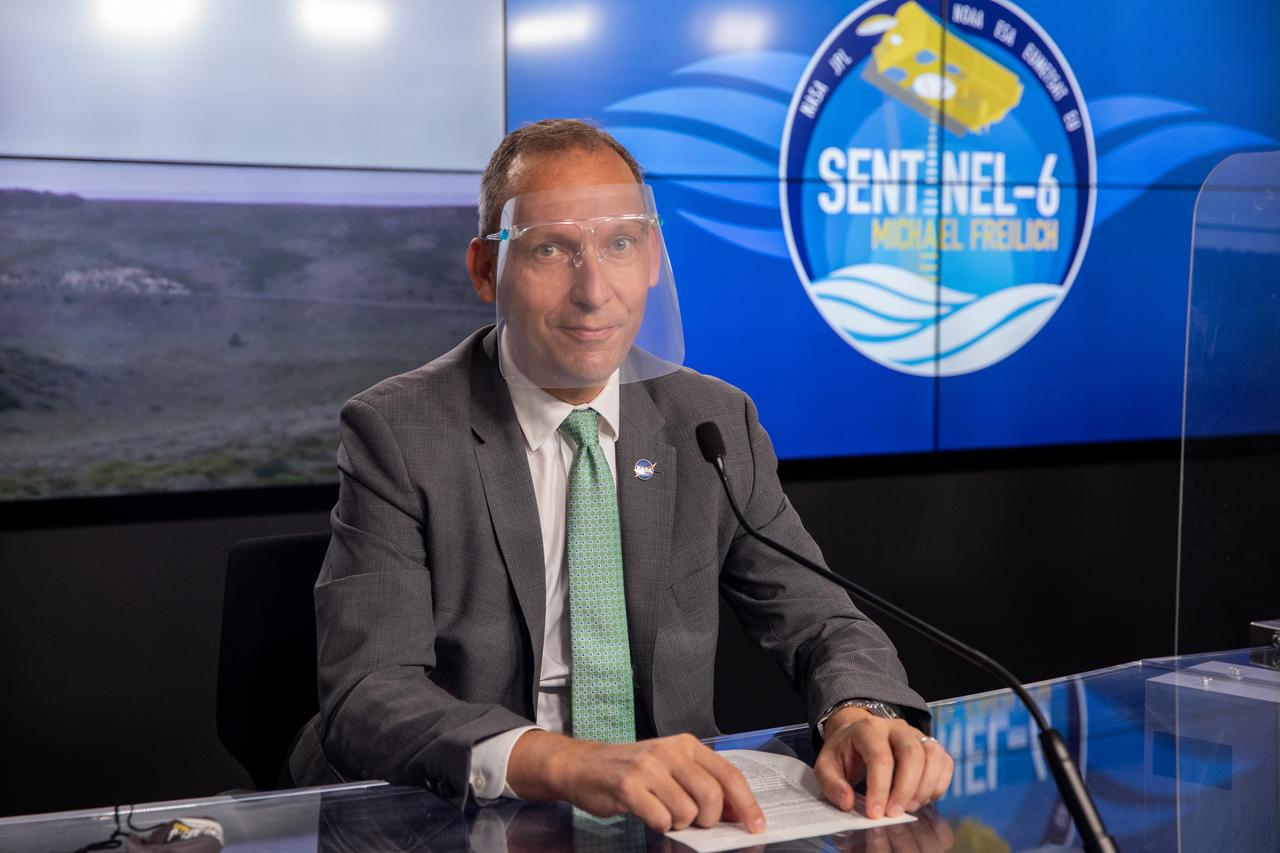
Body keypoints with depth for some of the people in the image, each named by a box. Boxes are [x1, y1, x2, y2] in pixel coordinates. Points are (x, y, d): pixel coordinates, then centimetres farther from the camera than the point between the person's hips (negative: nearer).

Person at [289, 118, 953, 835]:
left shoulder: (718, 424, 4)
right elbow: (365, 696, -19)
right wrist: (565, 761, -37)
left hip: (673, 815, 3)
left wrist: (861, 715, -18)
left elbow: (818, 620, 6)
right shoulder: (397, 434, -9)